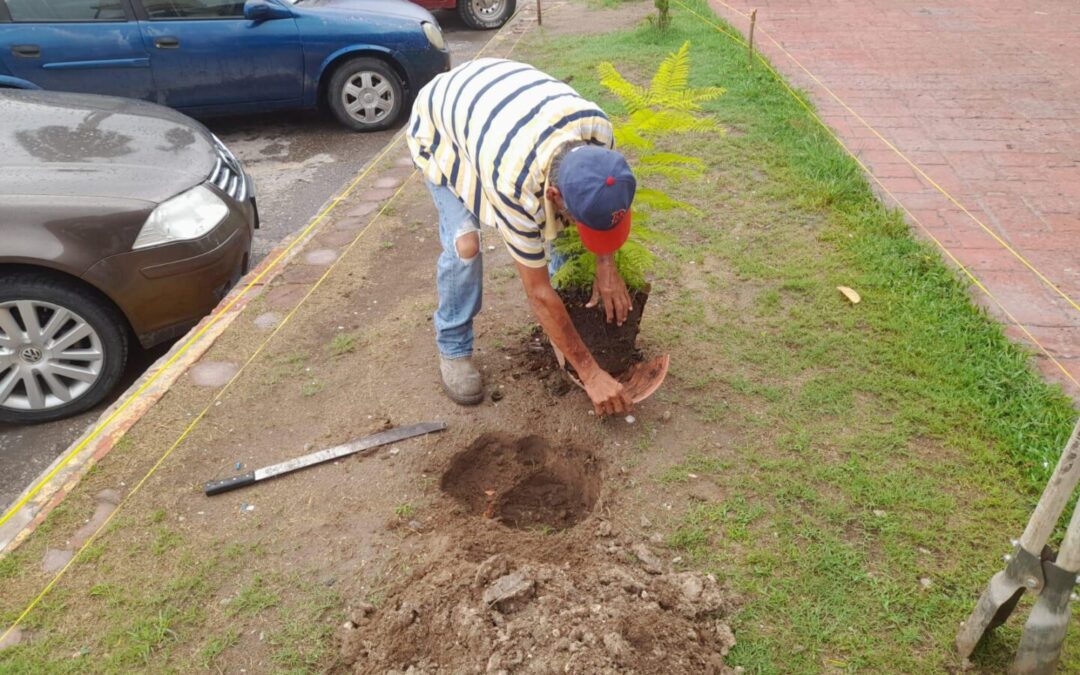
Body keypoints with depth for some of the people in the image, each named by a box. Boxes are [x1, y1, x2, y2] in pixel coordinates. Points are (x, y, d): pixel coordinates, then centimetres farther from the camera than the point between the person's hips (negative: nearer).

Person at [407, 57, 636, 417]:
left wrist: (606, 267, -10)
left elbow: (601, 200, -5)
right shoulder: (517, 185, -45)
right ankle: (453, 347, 1)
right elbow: (538, 293, -33)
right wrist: (591, 374, -27)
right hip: (438, 124, -5)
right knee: (465, 242, -22)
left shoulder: (599, 128, -31)